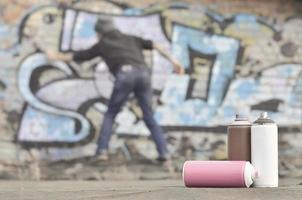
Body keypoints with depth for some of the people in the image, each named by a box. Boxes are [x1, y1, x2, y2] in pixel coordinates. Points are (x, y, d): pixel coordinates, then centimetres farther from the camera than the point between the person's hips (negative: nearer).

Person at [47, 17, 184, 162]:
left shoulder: (102, 44, 28)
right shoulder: (130, 39, 36)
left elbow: (78, 56, 38)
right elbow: (153, 45, 22)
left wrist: (56, 56, 55)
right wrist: (173, 60, 17)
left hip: (125, 75, -3)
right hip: (143, 74, 3)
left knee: (110, 115, 15)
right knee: (149, 117, 14)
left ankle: (102, 150, 1)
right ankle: (163, 152, -1)